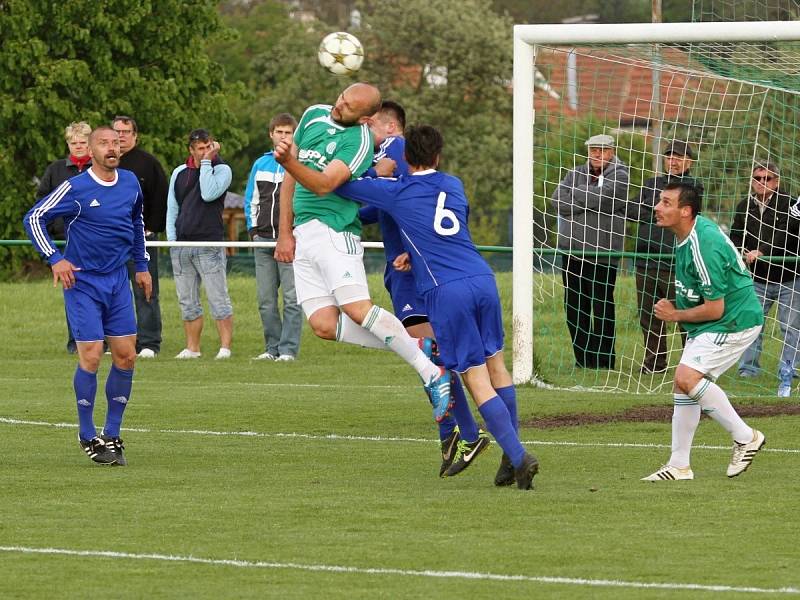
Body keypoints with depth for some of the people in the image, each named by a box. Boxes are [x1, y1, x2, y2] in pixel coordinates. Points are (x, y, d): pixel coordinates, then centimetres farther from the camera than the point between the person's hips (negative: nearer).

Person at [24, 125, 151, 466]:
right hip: (82, 281, -5)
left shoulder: (130, 183, 5)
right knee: (91, 357, -9)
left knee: (126, 356, 2)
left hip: (118, 280, 5)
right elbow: (34, 218, -7)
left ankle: (112, 435, 13)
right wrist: (55, 259, -13)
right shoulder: (75, 189, -12)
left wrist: (141, 265, 22)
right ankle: (88, 437, 4)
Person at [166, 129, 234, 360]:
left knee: (218, 298, -8)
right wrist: (172, 239, 7)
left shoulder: (221, 169, 2)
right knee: (187, 302, 6)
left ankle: (225, 347, -8)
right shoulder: (179, 173, 15)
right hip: (182, 244, 5)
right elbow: (172, 208, 17)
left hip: (209, 244, -5)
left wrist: (206, 162, -10)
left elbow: (209, 194, -16)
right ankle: (192, 348, 11)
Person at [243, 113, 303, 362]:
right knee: (266, 300, 6)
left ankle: (288, 349, -7)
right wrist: (253, 228, 8)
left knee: (292, 299, -8)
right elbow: (251, 199, 19)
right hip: (263, 240, 5)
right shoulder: (261, 164, 14)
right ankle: (272, 348, 12)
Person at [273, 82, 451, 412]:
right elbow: (291, 178, 20)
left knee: (357, 309, -23)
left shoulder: (359, 140, -10)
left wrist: (288, 161, -37)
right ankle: (416, 347, 2)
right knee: (324, 325, -7)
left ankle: (431, 372, -16)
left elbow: (323, 184, -22)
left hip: (333, 232, -7)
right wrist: (284, 232, 16)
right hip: (302, 235, 7)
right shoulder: (314, 115, 12)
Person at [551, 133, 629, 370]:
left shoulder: (619, 176, -1)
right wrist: (587, 203, -9)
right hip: (572, 250, 5)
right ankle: (583, 359, 16)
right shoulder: (577, 173, 14)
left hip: (602, 253, -5)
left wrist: (575, 193, -2)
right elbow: (558, 201, 1)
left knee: (602, 306, -3)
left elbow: (598, 198, -17)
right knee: (575, 306, 7)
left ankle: (604, 360, 2)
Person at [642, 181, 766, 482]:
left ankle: (745, 437, -10)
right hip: (708, 325, 10)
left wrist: (676, 315, -8)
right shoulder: (690, 232, 4)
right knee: (683, 384, 8)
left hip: (734, 321, -10)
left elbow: (714, 309, -24)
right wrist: (676, 308, 17)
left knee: (687, 377, -22)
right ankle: (679, 466, 16)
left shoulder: (704, 248, -27)